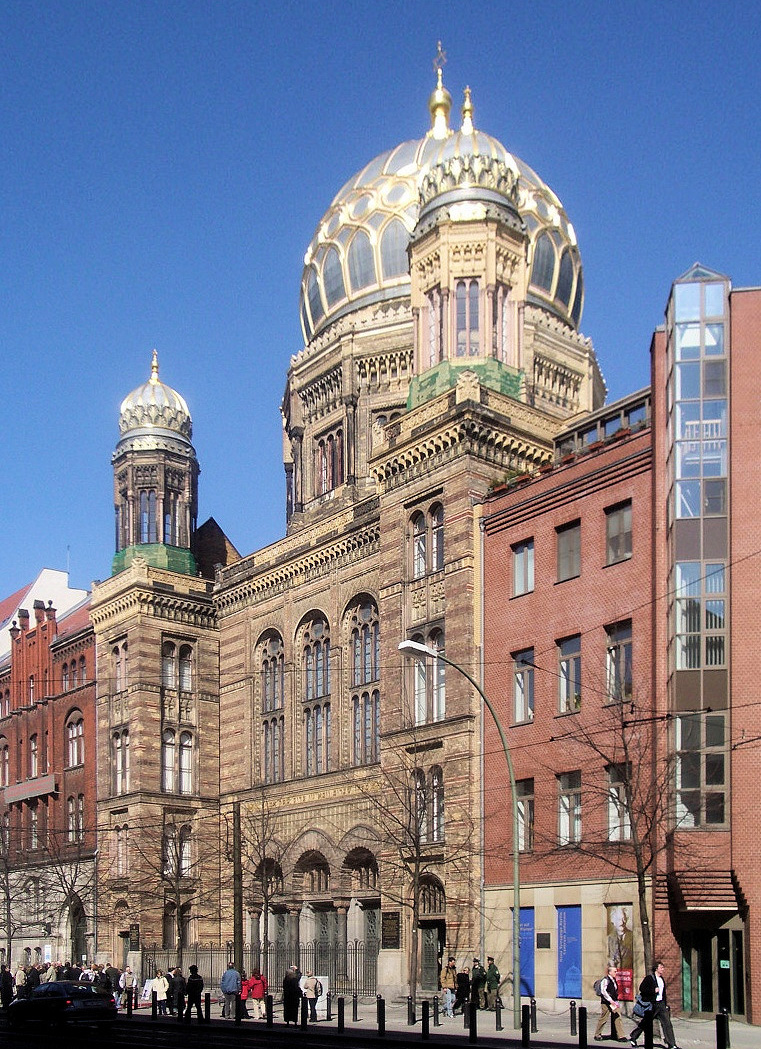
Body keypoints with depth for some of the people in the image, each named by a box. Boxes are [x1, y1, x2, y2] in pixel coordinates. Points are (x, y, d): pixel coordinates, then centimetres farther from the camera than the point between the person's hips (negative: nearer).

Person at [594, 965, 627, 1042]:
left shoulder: (614, 980, 13)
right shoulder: (605, 980, -13)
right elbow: (603, 991, -20)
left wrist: (616, 1001, 16)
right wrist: (610, 1000, -23)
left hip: (614, 1002, 8)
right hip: (606, 1002, -8)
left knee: (617, 1017, 1)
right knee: (604, 1018, 0)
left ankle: (620, 1036, 3)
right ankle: (597, 1035, 14)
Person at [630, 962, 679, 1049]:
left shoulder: (662, 979, 14)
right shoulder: (649, 978, -9)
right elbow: (642, 988, -15)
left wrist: (666, 1004, 18)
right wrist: (653, 990, -21)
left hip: (661, 1004, 6)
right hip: (651, 1005, -6)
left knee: (667, 1023, -4)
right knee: (644, 1023, 6)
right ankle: (633, 1037, 25)